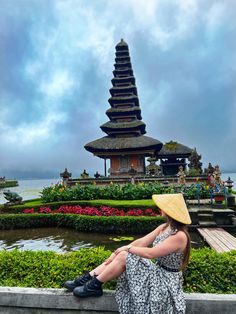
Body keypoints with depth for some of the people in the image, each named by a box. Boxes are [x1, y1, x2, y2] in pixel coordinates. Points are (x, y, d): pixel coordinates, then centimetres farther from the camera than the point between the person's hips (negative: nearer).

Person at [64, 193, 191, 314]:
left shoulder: (179, 236, -25)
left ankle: (94, 286, -3)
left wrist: (128, 247, -13)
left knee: (124, 256, -20)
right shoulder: (164, 227, 2)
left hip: (165, 280, -8)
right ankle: (86, 279, 0)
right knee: (121, 254, -8)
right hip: (157, 271, 8)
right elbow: (141, 242, -1)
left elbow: (150, 253, -27)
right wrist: (116, 254, -7)